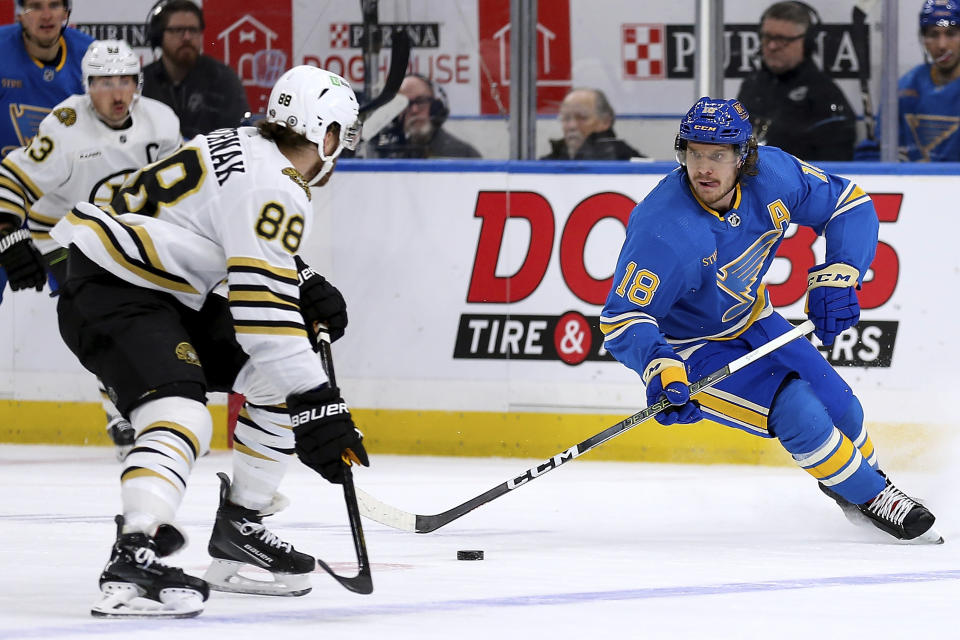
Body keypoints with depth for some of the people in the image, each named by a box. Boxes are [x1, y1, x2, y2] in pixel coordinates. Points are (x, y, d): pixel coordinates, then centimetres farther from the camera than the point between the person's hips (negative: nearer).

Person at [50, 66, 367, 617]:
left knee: (281, 379, 13)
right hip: (110, 295, -11)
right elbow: (261, 307, -27)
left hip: (169, 291, 11)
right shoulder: (273, 189, -20)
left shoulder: (248, 148, 10)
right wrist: (315, 407, -28)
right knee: (182, 416, -30)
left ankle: (240, 528, 20)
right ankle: (133, 561, -44)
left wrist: (307, 287, 12)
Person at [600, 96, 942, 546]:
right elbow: (621, 317, -31)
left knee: (841, 410, 9)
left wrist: (838, 275, -20)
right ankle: (870, 497, 5)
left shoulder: (773, 174, -21)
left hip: (751, 320, 6)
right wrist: (659, 369, -48)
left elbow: (850, 204, -6)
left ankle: (865, 478, 42)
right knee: (797, 413, -19)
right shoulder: (662, 230, -36)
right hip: (692, 348, -6)